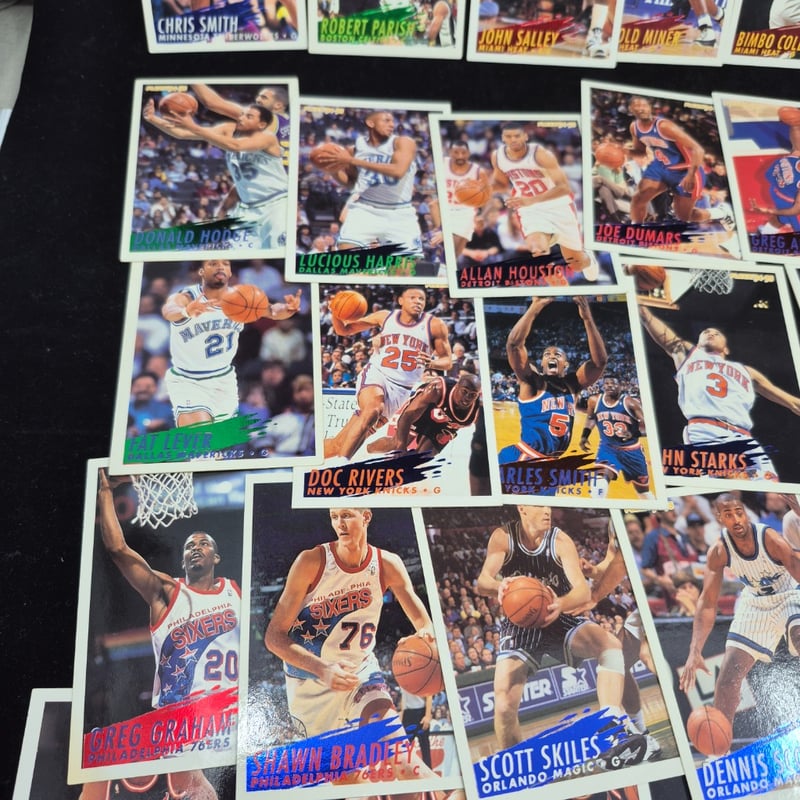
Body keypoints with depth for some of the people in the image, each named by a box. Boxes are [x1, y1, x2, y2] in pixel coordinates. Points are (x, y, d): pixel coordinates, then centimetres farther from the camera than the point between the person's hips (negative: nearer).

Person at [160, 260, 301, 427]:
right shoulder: (184, 298, -20)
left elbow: (271, 310, -26)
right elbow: (168, 311, -43)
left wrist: (287, 308, -50)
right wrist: (186, 311, -67)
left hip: (224, 380, 4)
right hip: (187, 382, -4)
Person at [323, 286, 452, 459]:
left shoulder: (435, 325, 2)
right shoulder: (384, 316, 5)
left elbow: (447, 361, 7)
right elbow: (343, 330, 10)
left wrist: (432, 363, -16)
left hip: (399, 388, 1)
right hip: (375, 375, -1)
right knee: (372, 410, -37)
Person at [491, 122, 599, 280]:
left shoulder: (540, 154, -22)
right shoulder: (497, 156, -7)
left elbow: (564, 187, -26)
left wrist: (532, 200, -37)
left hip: (558, 206, -2)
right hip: (529, 210, 2)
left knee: (576, 263, 11)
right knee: (536, 249, -31)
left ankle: (588, 258, 47)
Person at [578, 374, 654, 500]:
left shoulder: (630, 403, -17)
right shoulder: (595, 400, -6)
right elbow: (591, 418, 15)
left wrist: (634, 434, -36)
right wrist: (584, 435, 7)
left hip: (631, 449, -1)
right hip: (607, 447, 1)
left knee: (643, 488, 13)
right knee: (602, 475, -28)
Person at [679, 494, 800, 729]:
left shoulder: (769, 538, -30)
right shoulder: (719, 551, -21)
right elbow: (707, 602, -19)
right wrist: (695, 652, -27)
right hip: (755, 603, 3)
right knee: (728, 675, -2)